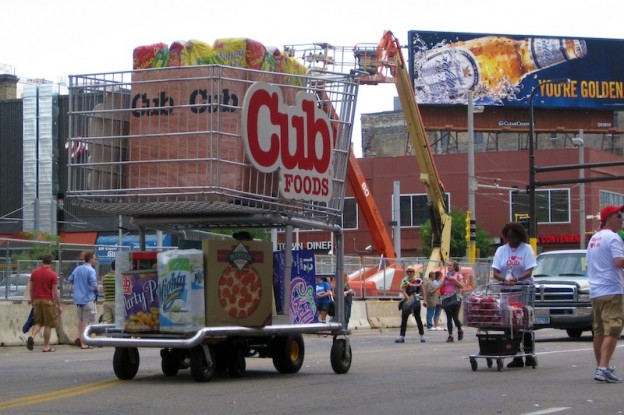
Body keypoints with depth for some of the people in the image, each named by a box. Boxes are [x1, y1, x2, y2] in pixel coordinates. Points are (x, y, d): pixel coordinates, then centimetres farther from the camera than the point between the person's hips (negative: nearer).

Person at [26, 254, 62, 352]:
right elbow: (55, 292, -8)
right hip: (48, 301, -4)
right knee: (48, 324, 4)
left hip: (37, 300, 4)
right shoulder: (53, 275, -8)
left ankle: (32, 336, -12)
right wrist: (59, 306, -2)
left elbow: (31, 289, 10)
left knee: (38, 322, 15)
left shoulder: (34, 273, 5)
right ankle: (46, 346, 6)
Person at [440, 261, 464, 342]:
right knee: (449, 318, -1)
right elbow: (440, 286, 11)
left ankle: (460, 331, 21)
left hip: (455, 298, -4)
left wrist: (453, 279, -13)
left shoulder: (458, 276, 4)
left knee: (455, 317, -6)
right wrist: (444, 279, -5)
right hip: (446, 298, 4)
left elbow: (462, 286, -9)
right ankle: (450, 336, -2)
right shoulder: (445, 276, 14)